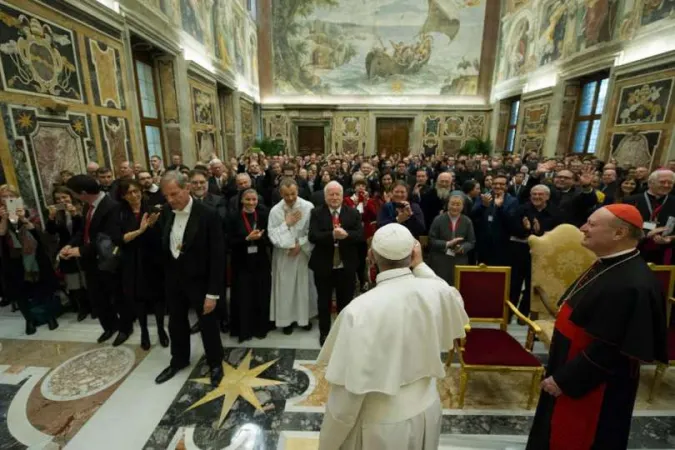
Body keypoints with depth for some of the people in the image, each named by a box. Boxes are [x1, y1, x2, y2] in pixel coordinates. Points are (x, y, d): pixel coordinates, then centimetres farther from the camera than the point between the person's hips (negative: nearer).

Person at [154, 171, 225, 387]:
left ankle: (215, 363, 35)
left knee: (208, 325, 11)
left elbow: (217, 256, -19)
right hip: (173, 279, 6)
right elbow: (163, 246, 11)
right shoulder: (166, 214, -1)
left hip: (200, 280, -5)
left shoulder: (209, 215, -20)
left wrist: (213, 293, -19)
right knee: (176, 323, 22)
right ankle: (179, 360, 47)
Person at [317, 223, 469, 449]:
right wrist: (420, 266, 3)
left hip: (382, 425, -4)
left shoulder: (359, 311, -30)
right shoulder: (438, 292, -18)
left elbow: (349, 389, -23)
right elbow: (453, 302, 8)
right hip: (427, 411, 5)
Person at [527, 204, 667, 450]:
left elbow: (608, 350, -26)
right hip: (570, 367, 9)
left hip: (591, 387, -8)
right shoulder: (609, 265, 2)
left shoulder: (632, 285, -29)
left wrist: (563, 380, -18)